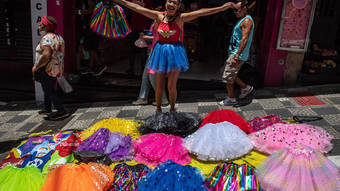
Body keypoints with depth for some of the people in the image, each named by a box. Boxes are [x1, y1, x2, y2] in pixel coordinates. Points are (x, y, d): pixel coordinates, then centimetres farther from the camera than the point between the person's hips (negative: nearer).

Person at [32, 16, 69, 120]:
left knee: (49, 91, -1)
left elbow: (46, 55, -34)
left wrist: (36, 66, -22)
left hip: (48, 69, -10)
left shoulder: (47, 38, -20)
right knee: (48, 89, 21)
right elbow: (59, 53, 18)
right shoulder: (58, 37, 11)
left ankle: (61, 111, 3)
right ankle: (47, 108, 35)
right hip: (56, 68, 10)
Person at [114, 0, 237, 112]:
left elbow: (200, 12, -10)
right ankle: (158, 109, 29)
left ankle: (172, 109, 23)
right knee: (159, 86, 8)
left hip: (175, 52, -2)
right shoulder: (159, 16, 3)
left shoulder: (181, 18, -3)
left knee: (171, 86, -3)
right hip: (160, 52, 2)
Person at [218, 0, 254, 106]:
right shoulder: (242, 20, 19)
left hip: (238, 54, -10)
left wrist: (236, 56, -28)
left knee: (227, 77, -4)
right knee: (231, 75, 18)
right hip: (234, 52, 10)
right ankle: (246, 88, 29)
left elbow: (244, 39, -23)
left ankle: (231, 99, 10)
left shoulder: (247, 20, -13)